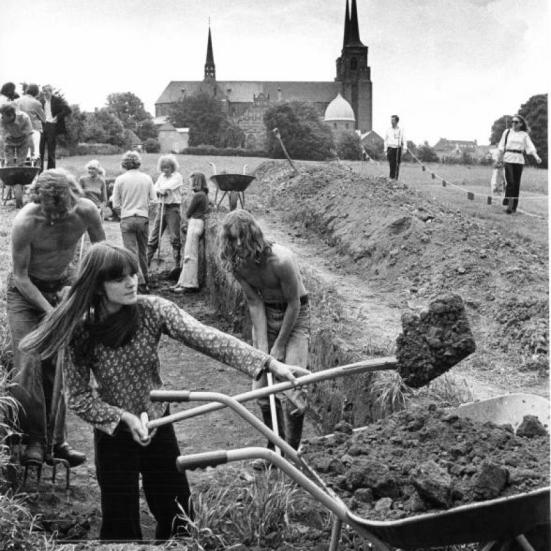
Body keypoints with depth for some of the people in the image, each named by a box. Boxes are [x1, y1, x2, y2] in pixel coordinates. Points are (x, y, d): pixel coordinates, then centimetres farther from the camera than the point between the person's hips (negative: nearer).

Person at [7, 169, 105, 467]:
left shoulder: (85, 211, -21)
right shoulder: (25, 223, -29)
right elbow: (20, 276, -20)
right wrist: (50, 311, -26)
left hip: (62, 287, 3)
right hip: (26, 291, -3)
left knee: (58, 365, 4)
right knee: (29, 362, -13)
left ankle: (55, 439, 13)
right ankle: (33, 439, -2)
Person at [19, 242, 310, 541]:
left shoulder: (152, 310, -15)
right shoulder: (81, 331, -15)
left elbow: (206, 337, -26)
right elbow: (79, 398, -10)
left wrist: (271, 364, -37)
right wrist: (124, 417, -25)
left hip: (159, 427, 2)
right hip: (114, 434, -2)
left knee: (178, 516, 13)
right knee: (121, 524, 7)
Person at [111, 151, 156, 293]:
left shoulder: (120, 179, -4)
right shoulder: (147, 178, 1)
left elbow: (115, 205, -1)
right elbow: (153, 201, 4)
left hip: (127, 219, -2)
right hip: (143, 218, 2)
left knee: (131, 252, -1)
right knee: (142, 251, 16)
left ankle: (141, 282, -8)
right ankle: (145, 278, 25)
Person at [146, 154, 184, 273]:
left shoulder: (177, 176, -3)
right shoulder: (161, 177, 15)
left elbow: (167, 187, -17)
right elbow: (154, 190, 7)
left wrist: (160, 190, 0)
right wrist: (162, 192, -11)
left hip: (173, 208, -6)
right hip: (162, 207, 6)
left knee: (175, 237, -5)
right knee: (153, 236, 4)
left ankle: (177, 265, 0)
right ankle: (146, 261, 8)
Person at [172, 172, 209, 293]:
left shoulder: (198, 195, -14)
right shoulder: (204, 195, 14)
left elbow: (188, 213, -9)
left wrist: (188, 216, 11)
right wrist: (190, 216, 2)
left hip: (195, 223, -10)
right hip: (198, 223, 10)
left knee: (190, 255, -6)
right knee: (189, 255, 13)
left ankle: (189, 285, -5)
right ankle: (183, 282, 17)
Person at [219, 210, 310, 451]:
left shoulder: (281, 260, -30)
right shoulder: (236, 263, -14)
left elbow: (294, 304, -21)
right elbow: (254, 303, -10)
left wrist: (280, 345, -15)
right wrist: (262, 346, -16)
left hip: (295, 315, -5)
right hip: (265, 315, 5)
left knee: (290, 390, -13)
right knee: (262, 388, 6)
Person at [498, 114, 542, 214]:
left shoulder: (524, 135, 9)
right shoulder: (507, 132, 7)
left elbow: (530, 147, 1)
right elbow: (502, 146, 9)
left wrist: (536, 157, -13)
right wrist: (501, 157, 0)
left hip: (519, 160, 2)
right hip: (508, 159, -2)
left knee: (516, 183, 3)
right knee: (510, 182, -14)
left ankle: (514, 206, 10)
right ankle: (509, 205, -17)